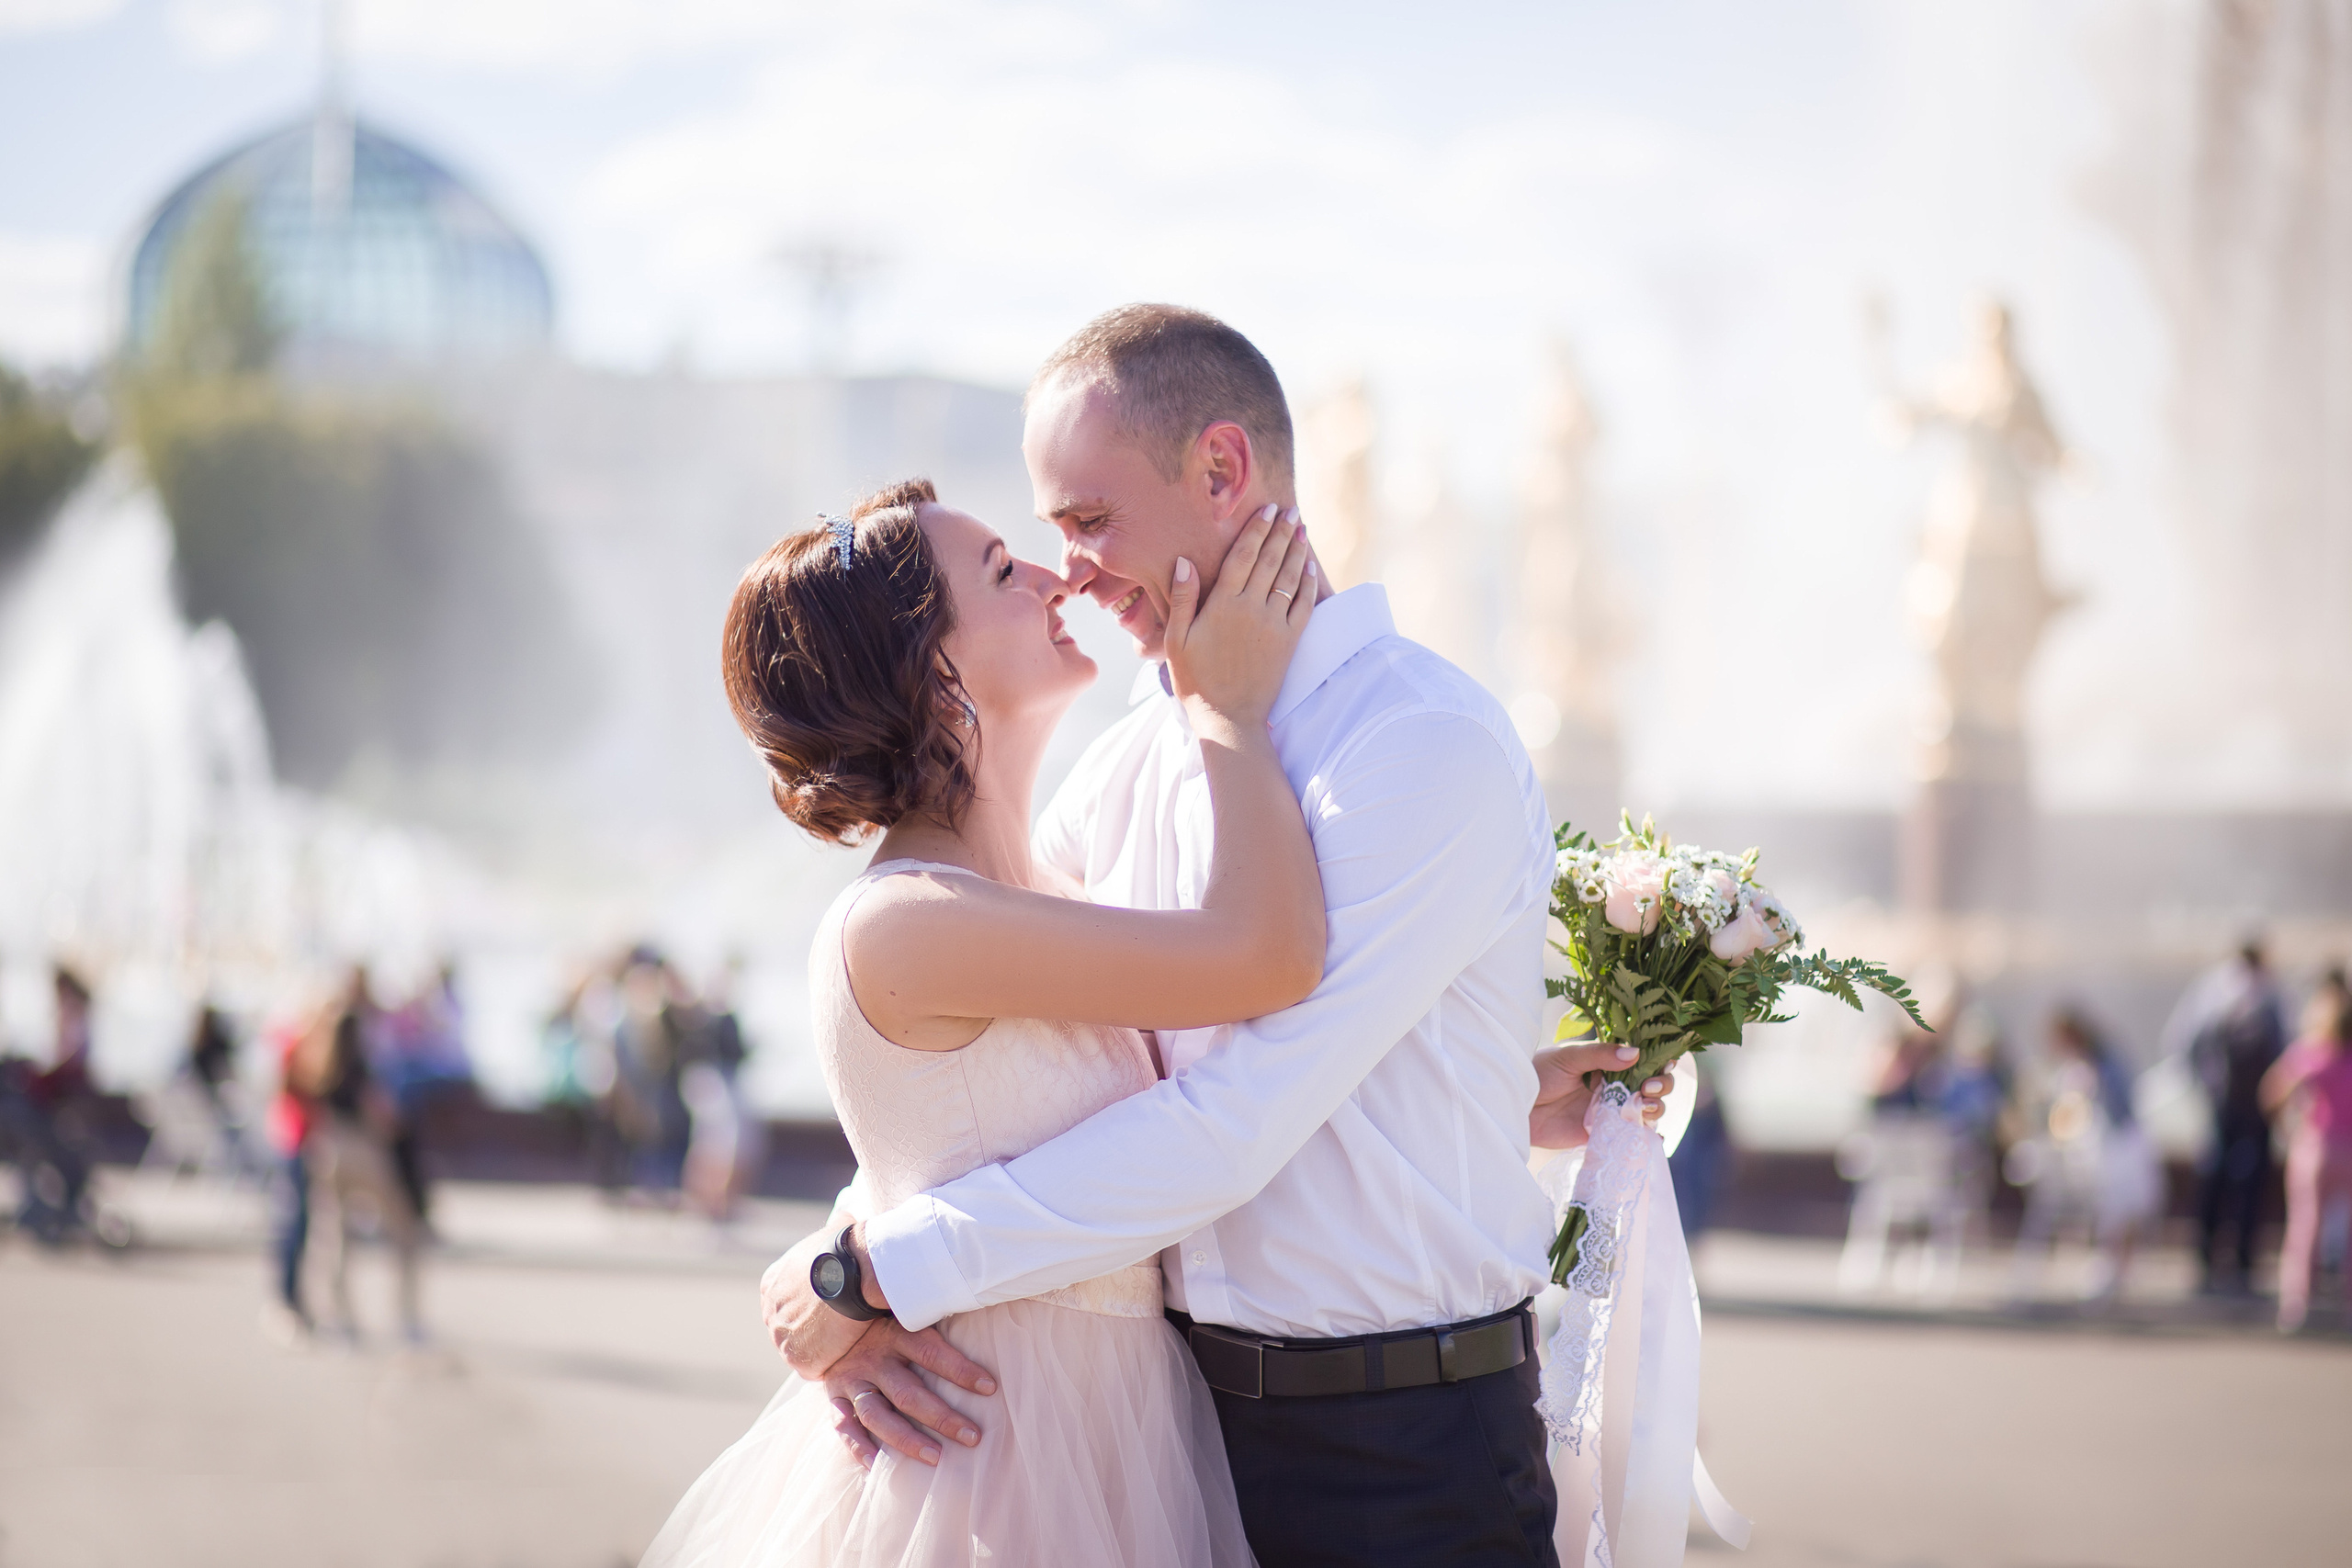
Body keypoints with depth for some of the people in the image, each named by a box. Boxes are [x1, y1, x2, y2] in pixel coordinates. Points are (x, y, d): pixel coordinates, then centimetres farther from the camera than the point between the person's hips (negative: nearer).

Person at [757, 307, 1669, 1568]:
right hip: (1174, 1412, 6)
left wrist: (872, 1272, -17)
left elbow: (1228, 1134, -21)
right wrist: (853, 1251, -8)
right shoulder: (1128, 767, 6)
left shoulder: (1431, 752, -16)